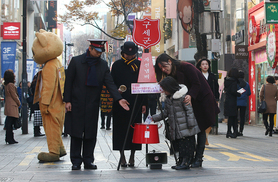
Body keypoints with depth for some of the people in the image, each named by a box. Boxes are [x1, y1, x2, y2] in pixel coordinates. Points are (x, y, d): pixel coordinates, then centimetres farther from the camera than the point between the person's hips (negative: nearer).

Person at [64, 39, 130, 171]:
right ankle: (76, 162, 9)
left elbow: (110, 83, -2)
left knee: (90, 135, 4)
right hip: (76, 105, -2)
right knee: (76, 134, 2)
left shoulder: (103, 65, 5)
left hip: (93, 105, 2)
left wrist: (119, 99, -16)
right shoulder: (76, 61, 0)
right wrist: (67, 100, -6)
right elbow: (68, 82, 1)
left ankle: (88, 161, 12)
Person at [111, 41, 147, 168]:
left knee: (135, 129, 0)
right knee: (121, 129, 0)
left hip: (136, 103, 1)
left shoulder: (139, 65, 8)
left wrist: (144, 103, 4)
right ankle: (122, 157, 8)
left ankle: (132, 157, 9)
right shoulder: (117, 65, 6)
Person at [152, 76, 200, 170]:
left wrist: (190, 124, -14)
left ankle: (186, 162, -2)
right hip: (176, 130, 8)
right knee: (180, 145, 10)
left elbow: (189, 111, -12)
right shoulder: (168, 99, 13)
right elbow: (166, 112, 21)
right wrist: (154, 118, 17)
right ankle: (182, 161, 15)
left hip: (186, 129, -8)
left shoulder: (182, 97, -12)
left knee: (186, 145, -5)